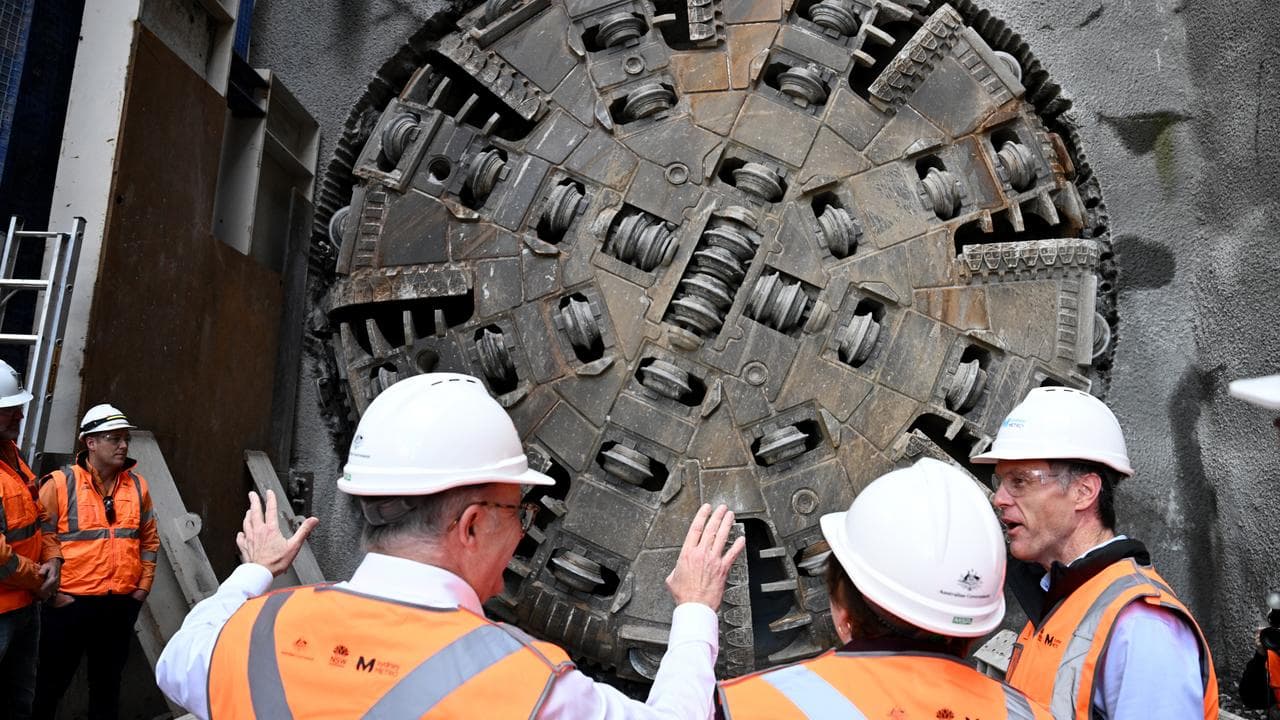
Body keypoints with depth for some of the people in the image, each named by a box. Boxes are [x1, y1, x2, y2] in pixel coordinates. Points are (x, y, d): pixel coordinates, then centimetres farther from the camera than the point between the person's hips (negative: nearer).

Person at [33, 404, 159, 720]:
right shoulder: (60, 483, -9)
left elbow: (149, 539, 13)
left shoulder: (137, 485, 5)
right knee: (52, 682, 10)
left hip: (122, 605, 4)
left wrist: (144, 585, 8)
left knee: (108, 682, 17)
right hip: (69, 603, -4)